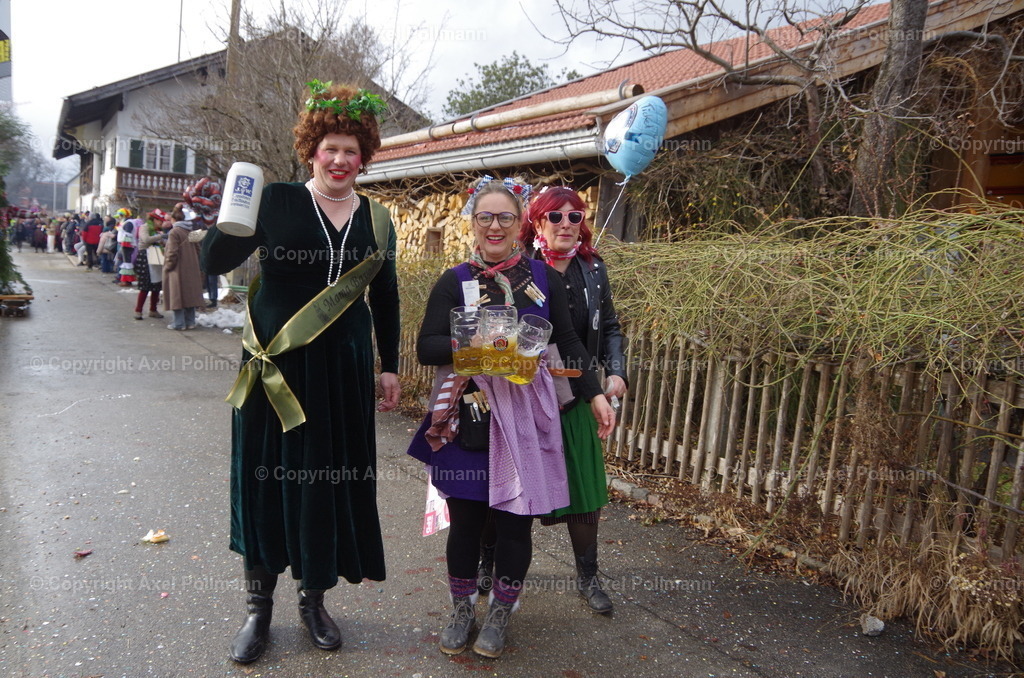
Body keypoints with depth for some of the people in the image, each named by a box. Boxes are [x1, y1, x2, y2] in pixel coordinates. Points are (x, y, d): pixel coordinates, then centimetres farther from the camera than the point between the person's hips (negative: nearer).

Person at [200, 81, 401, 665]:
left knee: (328, 481, 8)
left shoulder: (377, 220, 6)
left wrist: (390, 367, 13)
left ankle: (314, 599, 28)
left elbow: (386, 300, 13)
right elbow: (215, 263, -8)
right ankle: (260, 604, 25)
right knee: (266, 478, 6)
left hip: (343, 370, 2)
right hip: (277, 365, -2)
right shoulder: (276, 202, -4)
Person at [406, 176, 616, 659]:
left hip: (525, 415, 1)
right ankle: (462, 607, 32)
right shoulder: (454, 281, 1)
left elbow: (568, 341, 9)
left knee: (514, 519, 6)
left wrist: (595, 395, 2)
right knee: (465, 516, 7)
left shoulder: (542, 276, 5)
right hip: (468, 414, 0)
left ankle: (500, 612, 30)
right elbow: (426, 348, -5)